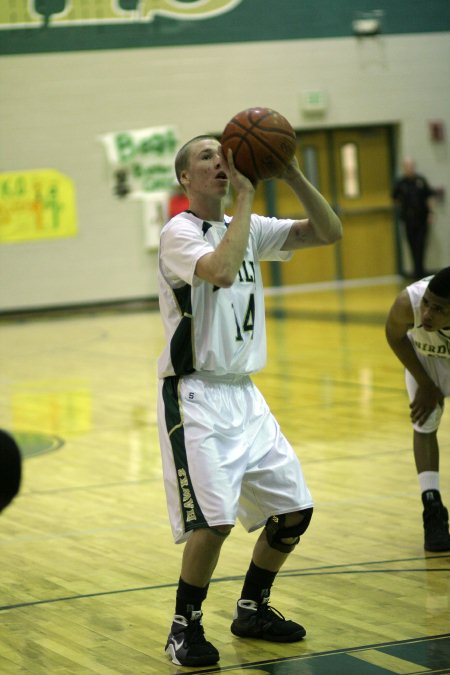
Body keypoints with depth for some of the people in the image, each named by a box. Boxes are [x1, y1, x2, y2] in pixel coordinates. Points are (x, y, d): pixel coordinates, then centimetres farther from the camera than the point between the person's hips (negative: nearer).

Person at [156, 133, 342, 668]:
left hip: (245, 395, 8)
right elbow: (221, 270, -33)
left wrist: (293, 177, -10)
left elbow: (329, 232, 3)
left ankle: (252, 610, 27)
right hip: (196, 398, -8)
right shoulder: (178, 232, -12)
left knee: (294, 510, 9)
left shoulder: (248, 228, 10)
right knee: (214, 519, -18)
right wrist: (245, 197, -25)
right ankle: (185, 628, 2)